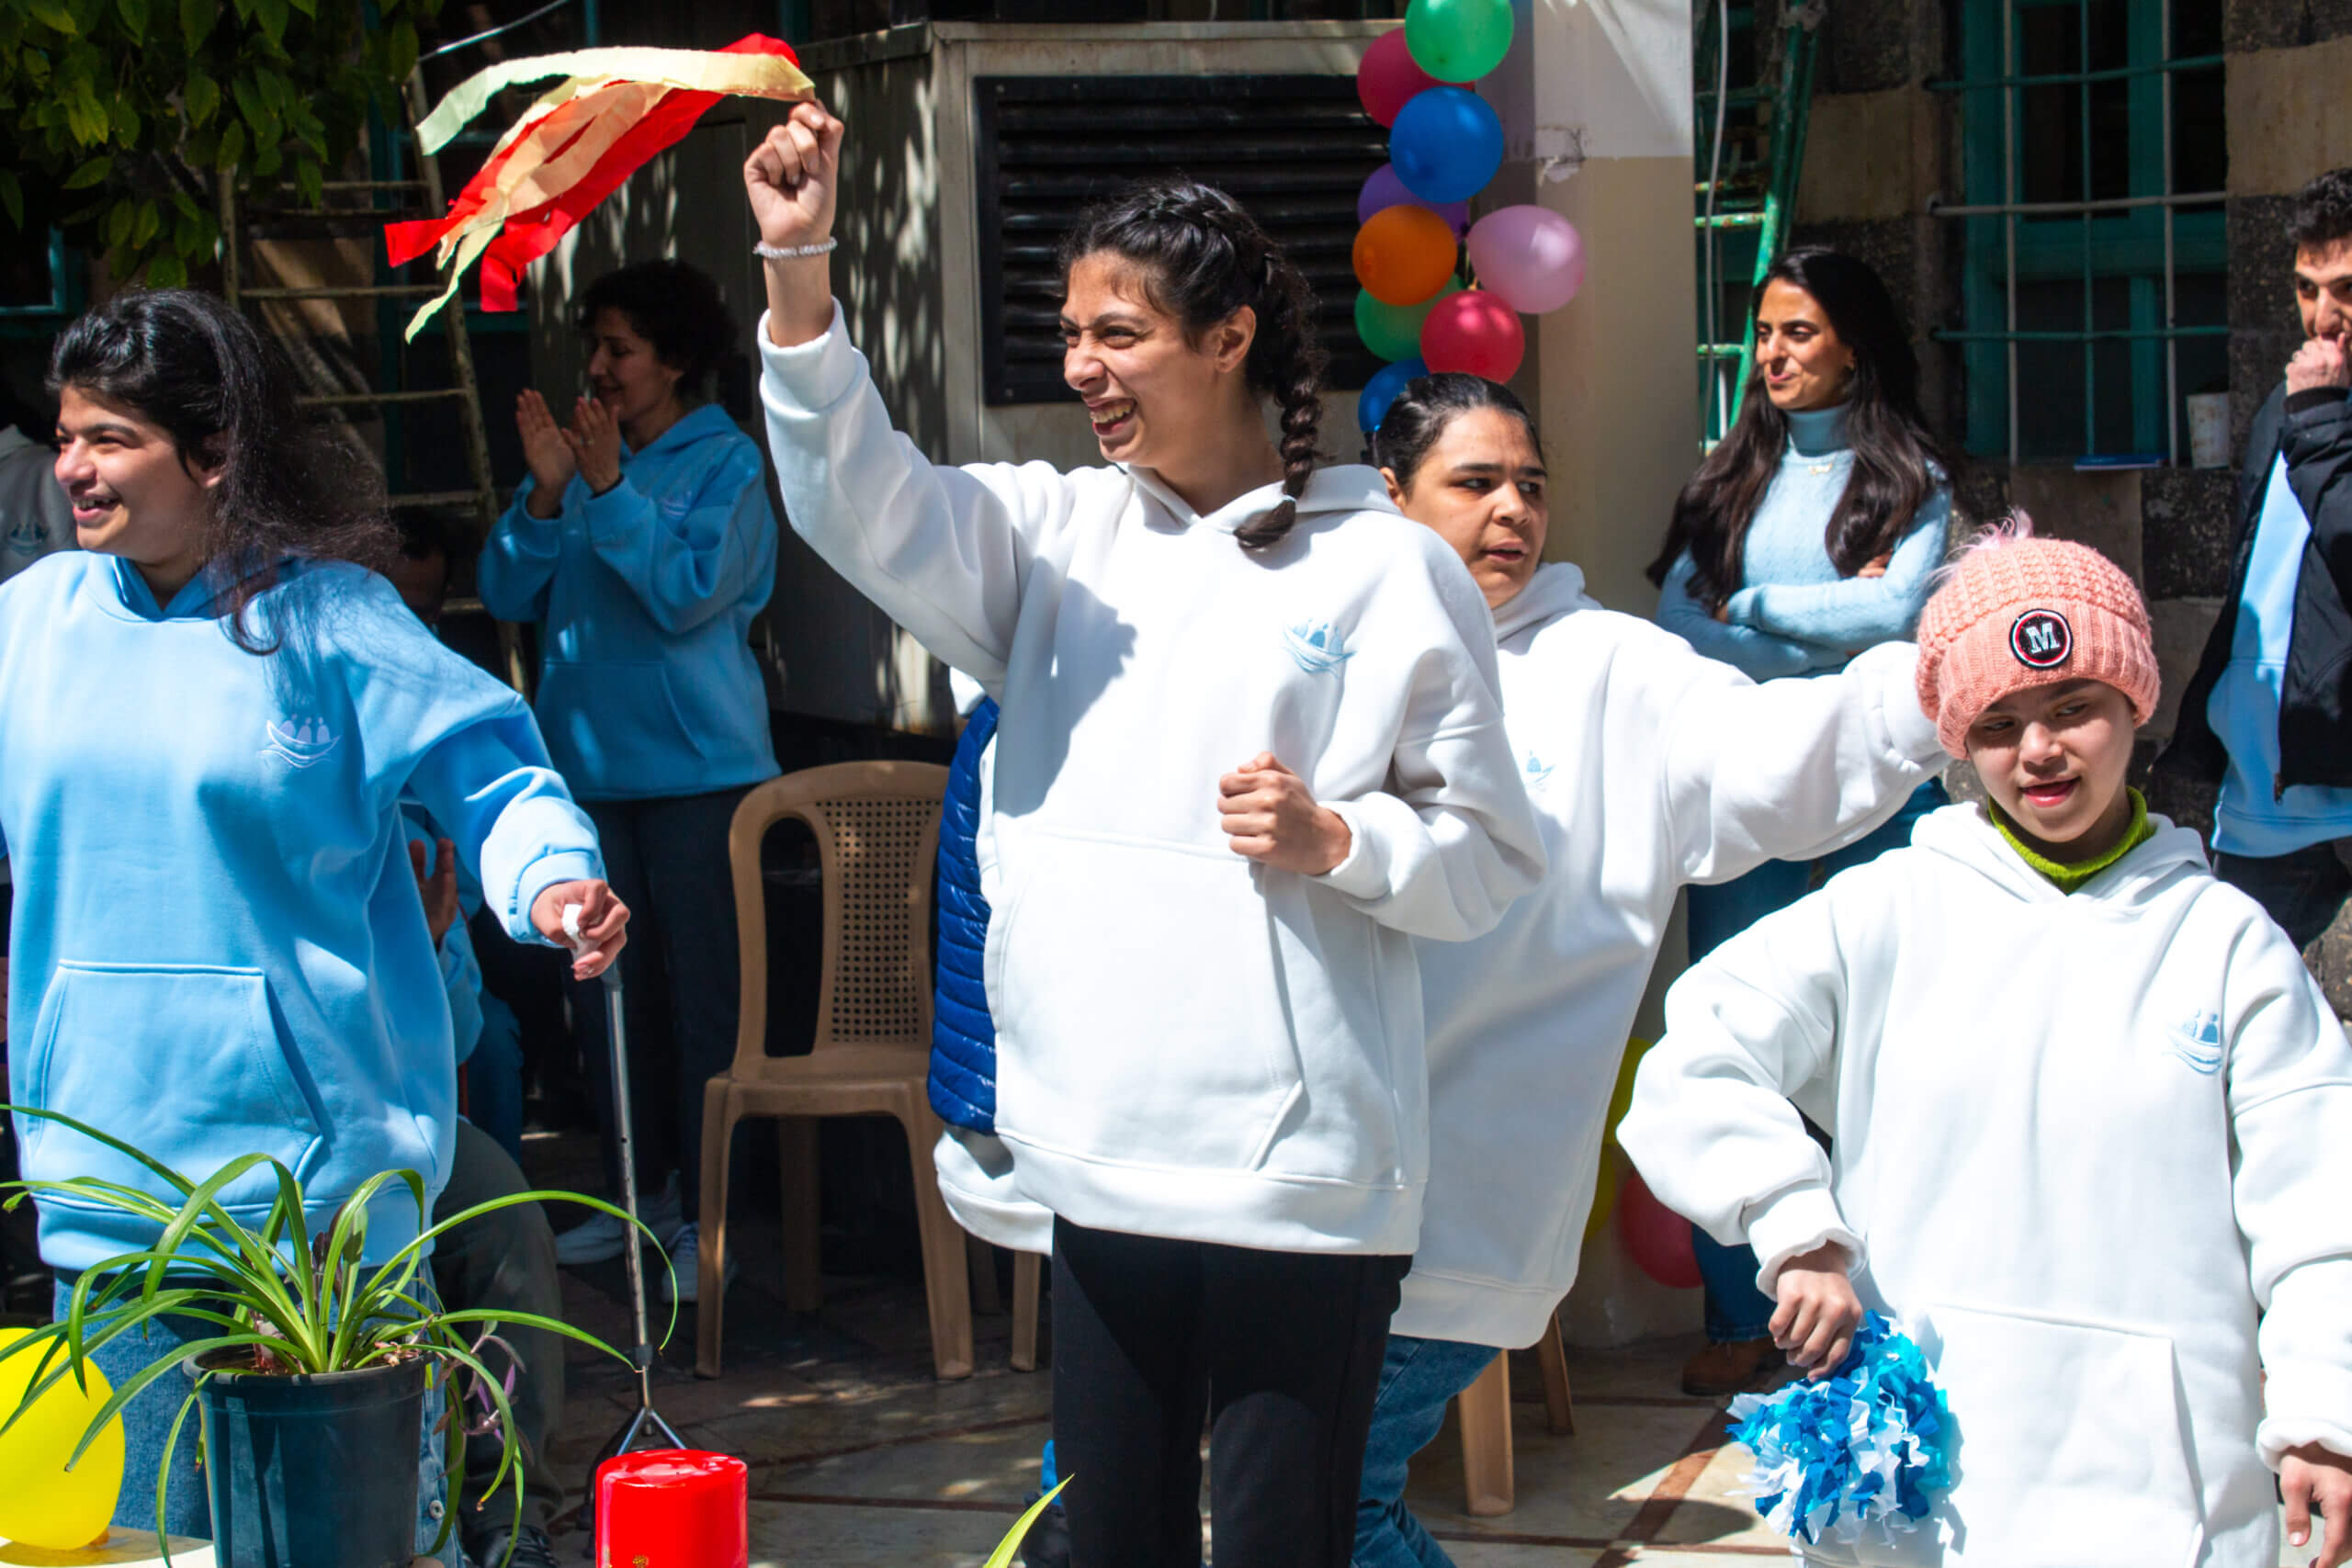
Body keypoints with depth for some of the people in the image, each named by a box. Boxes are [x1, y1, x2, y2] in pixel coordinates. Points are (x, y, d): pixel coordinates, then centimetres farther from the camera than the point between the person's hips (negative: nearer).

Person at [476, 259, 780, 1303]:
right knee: (606, 989, 11)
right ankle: (634, 1190, 22)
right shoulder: (577, 455, 10)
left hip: (696, 766, -6)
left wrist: (610, 488, -21)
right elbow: (508, 595, 3)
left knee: (701, 992, -4)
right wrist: (546, 493, -10)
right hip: (591, 765, 6)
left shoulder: (726, 467, -4)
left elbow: (688, 595, -17)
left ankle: (703, 1214, 1)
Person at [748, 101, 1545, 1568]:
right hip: (1106, 1163, 5)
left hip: (1302, 1178, -5)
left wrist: (1334, 841, -17)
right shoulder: (1059, 537, 10)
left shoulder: (1388, 568, -2)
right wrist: (800, 271, -17)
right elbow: (867, 508, -6)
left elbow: (1493, 856, 0)